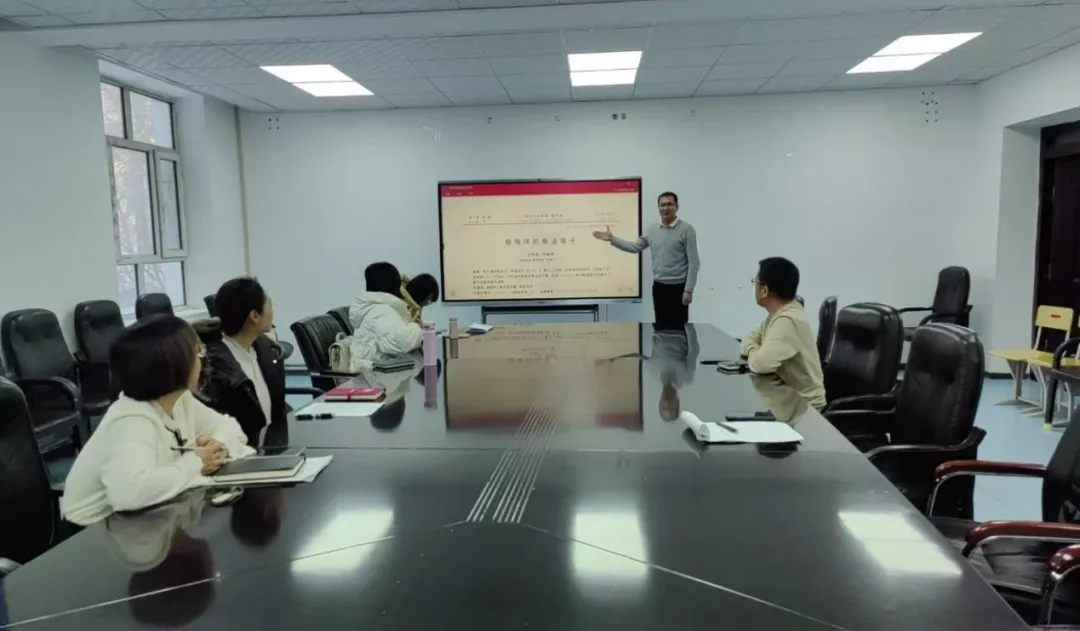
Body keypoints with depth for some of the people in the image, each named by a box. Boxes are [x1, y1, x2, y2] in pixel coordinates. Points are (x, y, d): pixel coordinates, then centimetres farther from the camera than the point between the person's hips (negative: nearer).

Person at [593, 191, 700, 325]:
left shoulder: (686, 229, -9)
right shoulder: (653, 229, 8)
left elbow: (693, 262, -11)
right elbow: (634, 247, 17)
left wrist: (689, 290, -16)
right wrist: (612, 239, 8)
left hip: (678, 288, -5)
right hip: (658, 287, 5)